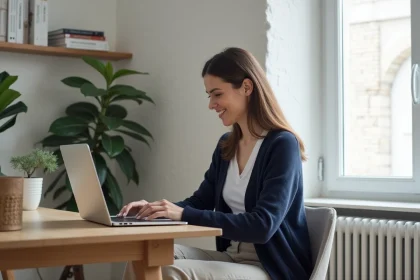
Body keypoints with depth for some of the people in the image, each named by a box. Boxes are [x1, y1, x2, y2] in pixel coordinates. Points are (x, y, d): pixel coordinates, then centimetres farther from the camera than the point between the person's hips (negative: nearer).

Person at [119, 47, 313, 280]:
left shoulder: (282, 145, -14)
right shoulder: (226, 146, 10)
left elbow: (262, 226, -24)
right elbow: (200, 202, 17)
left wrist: (185, 214, -28)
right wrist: (154, 208, -4)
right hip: (232, 258, 7)